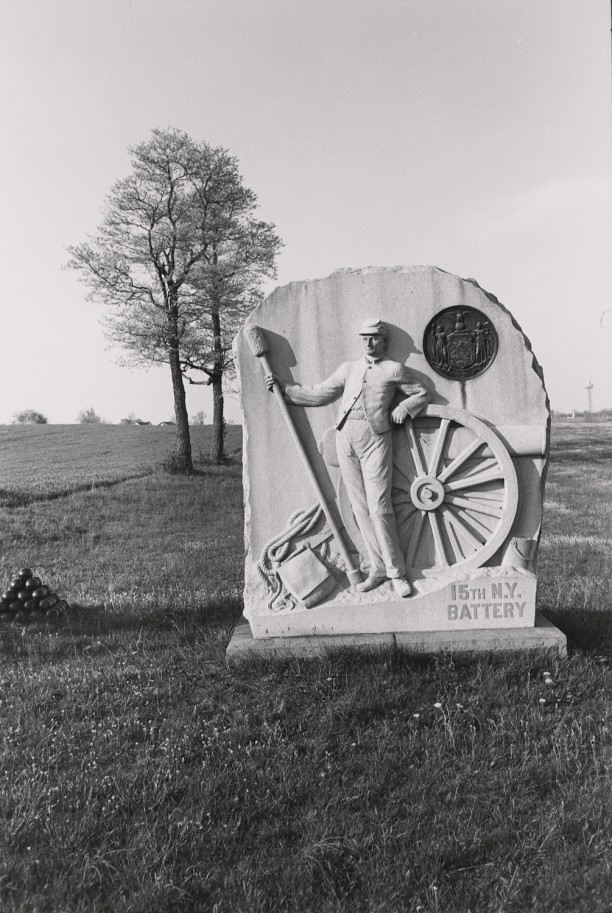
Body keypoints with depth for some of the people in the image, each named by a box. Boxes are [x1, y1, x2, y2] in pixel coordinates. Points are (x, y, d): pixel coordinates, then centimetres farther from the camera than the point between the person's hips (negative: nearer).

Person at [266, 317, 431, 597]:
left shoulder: (394, 369, 9)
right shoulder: (348, 368, 19)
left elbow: (423, 393, 17)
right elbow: (318, 394, 20)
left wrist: (403, 408, 1)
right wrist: (284, 388, 15)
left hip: (376, 437, -4)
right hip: (346, 436, 4)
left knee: (379, 507, -8)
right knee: (360, 506, 3)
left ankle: (396, 572, 2)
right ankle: (378, 568, 12)